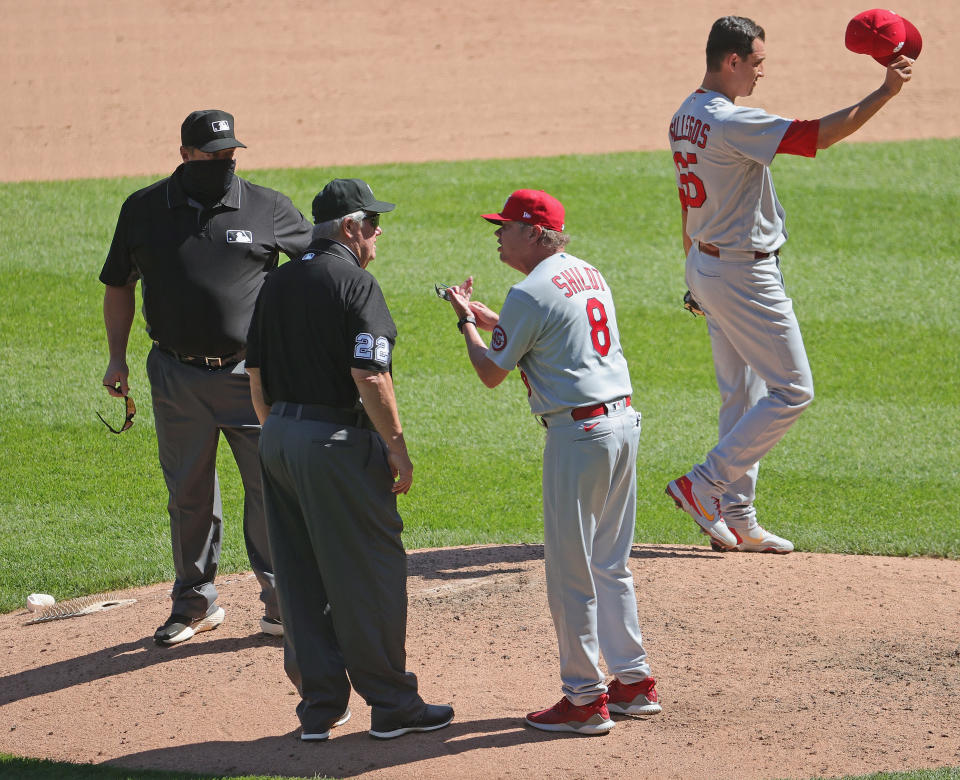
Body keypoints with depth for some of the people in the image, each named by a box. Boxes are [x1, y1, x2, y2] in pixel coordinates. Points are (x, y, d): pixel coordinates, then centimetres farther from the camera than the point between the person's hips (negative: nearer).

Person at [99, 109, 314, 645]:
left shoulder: (267, 208, 0)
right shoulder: (144, 210, 3)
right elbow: (119, 285, 13)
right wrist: (118, 358, 9)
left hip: (251, 374, -1)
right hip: (177, 377, 1)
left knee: (271, 486, -3)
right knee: (189, 493, 10)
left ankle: (284, 605, 7)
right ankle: (196, 605, 24)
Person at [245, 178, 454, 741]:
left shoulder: (277, 285, 11)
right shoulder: (355, 283, -12)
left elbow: (257, 379, 14)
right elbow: (370, 377, -19)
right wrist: (398, 447, -12)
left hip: (278, 440, 8)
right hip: (338, 442, -8)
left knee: (301, 579, 11)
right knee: (370, 574, 1)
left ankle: (321, 706, 15)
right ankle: (391, 705, 6)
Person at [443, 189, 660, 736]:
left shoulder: (531, 293, -12)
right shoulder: (591, 276, 14)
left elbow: (492, 373, -4)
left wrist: (467, 323, 12)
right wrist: (487, 316, 25)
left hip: (578, 434, -9)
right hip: (624, 421, 9)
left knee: (571, 572, -1)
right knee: (610, 564, 18)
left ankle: (585, 700, 3)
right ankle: (634, 683, 21)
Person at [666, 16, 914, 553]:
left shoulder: (686, 117, 8)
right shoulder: (732, 122, -24)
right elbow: (817, 136, -30)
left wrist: (697, 276, 24)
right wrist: (885, 92, -26)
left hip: (706, 264, 10)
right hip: (745, 276, -10)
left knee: (741, 396, 14)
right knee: (793, 390, -2)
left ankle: (737, 522, 17)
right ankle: (703, 486, -3)